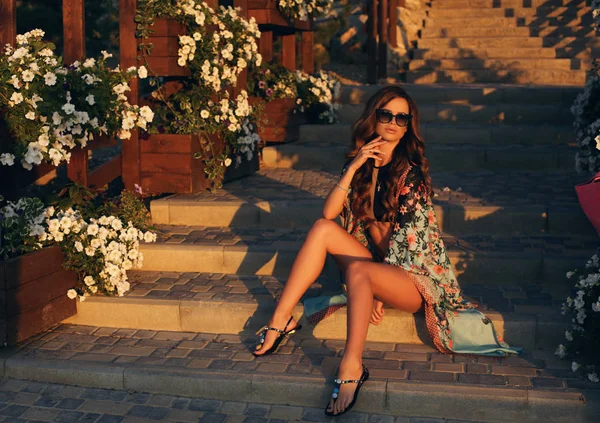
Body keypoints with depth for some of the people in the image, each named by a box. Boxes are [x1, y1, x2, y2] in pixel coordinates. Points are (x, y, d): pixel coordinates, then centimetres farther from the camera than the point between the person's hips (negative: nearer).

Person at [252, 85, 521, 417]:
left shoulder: (411, 173, -12)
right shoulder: (359, 163, 5)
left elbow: (406, 243, -14)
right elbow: (329, 213, -6)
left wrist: (379, 294, -14)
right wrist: (355, 168, -17)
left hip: (414, 276, -6)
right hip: (379, 267, 6)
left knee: (358, 269, -35)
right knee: (323, 229, -13)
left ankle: (352, 366, -38)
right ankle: (282, 319, -17)